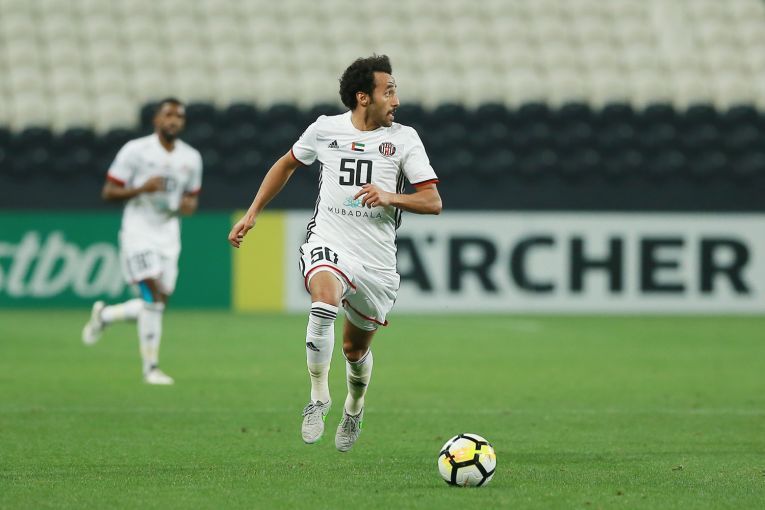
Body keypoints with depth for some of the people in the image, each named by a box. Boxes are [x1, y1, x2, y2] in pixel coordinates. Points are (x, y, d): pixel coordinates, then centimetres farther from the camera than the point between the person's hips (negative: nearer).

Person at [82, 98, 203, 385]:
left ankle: (104, 315, 29)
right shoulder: (136, 151, -7)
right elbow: (108, 192, -5)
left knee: (158, 304, 2)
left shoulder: (191, 158, 8)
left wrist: (189, 205, -5)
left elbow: (192, 196, 20)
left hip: (168, 235, 6)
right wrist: (141, 189, -22)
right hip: (138, 232, -6)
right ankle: (150, 367, -11)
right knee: (154, 295, -17)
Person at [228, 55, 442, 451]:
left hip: (377, 262, 1)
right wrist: (251, 214, 17)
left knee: (355, 348, 12)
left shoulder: (404, 138, -1)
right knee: (325, 299, -34)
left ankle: (354, 410, 44)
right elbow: (286, 165, 20)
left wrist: (390, 197, -22)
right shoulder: (325, 130, 1)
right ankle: (318, 397, -23)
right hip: (328, 245, -1)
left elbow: (433, 202, -4)